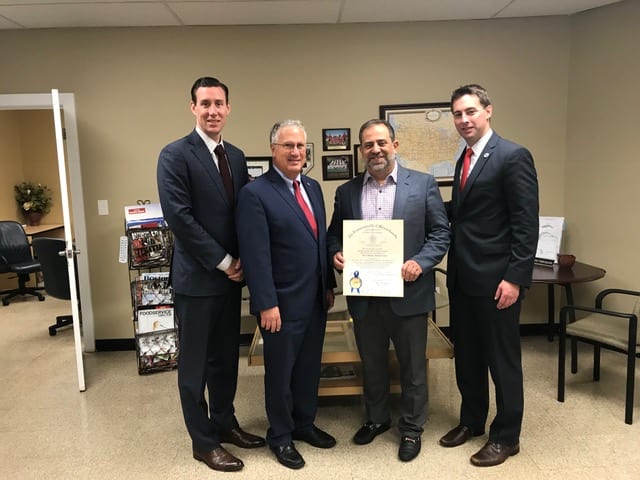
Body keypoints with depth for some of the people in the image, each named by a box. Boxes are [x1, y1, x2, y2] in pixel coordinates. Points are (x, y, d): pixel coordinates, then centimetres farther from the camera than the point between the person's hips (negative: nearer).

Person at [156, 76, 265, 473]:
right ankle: (204, 441, 24)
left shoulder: (236, 156, 9)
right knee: (196, 363, 8)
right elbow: (179, 218, -18)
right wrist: (223, 262, -15)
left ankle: (224, 423, 36)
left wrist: (239, 260, -3)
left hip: (231, 274, 6)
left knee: (227, 357, 18)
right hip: (197, 276, -6)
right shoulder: (175, 155, -11)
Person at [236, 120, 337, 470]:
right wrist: (267, 304, -19)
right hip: (282, 303, -7)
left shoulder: (313, 187, 10)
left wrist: (328, 284, 13)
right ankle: (280, 435, 30)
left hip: (315, 299, 7)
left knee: (309, 366, 19)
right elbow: (255, 255, -18)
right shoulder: (255, 193, -13)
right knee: (280, 371, 11)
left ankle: (304, 424, 39)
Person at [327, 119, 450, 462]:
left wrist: (421, 262, -18)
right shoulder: (346, 191, 6)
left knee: (413, 366, 12)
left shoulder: (423, 184, -2)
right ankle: (376, 418, 41)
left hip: (408, 292, -2)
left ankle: (412, 427, 32)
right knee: (371, 364, 19)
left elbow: (441, 232, -3)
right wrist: (336, 254, -10)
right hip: (364, 296, 3)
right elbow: (334, 235, 11)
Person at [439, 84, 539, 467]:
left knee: (502, 360, 7)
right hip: (463, 277, 8)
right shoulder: (465, 160, 13)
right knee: (466, 356, 18)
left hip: (496, 279, -8)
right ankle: (472, 421, 36)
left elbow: (527, 224, -16)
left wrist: (515, 278, -19)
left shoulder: (513, 156, -12)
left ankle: (506, 436, 24)